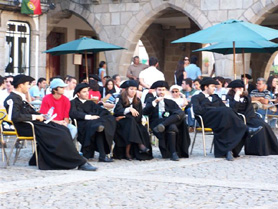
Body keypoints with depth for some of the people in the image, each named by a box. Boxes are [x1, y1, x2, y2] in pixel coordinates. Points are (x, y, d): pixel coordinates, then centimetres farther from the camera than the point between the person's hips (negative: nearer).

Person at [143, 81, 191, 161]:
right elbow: (144, 112, 0)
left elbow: (180, 112, 14)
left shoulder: (170, 102, 27)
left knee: (181, 113, -29)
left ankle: (163, 125, -45)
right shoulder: (150, 100, 20)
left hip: (170, 121, 3)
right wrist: (154, 102, -12)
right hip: (156, 123, -3)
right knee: (172, 127, -37)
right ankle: (173, 153, -41)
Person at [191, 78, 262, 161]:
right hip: (207, 118, -5)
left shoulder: (215, 97, 36)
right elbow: (197, 110, -5)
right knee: (226, 111, -32)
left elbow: (224, 107, 20)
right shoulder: (196, 98, 17)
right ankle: (246, 130, -30)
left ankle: (228, 150, -45)